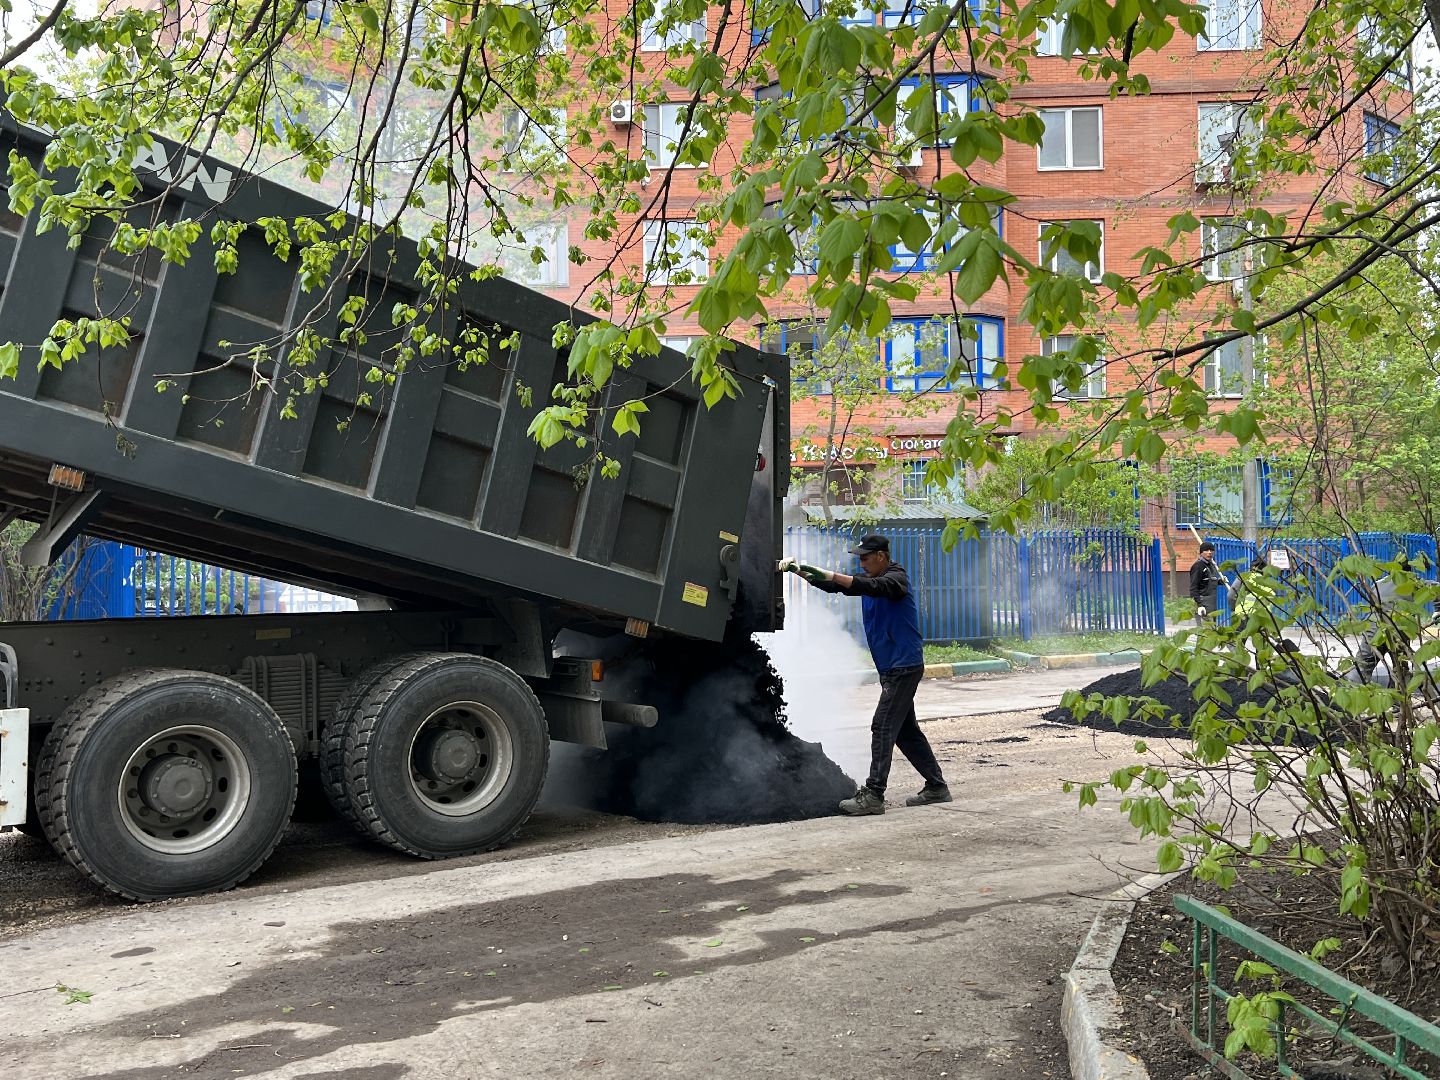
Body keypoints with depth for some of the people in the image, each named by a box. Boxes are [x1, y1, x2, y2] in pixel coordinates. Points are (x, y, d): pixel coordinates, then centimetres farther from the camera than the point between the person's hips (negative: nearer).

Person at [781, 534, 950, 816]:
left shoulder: (896, 577, -12)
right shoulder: (867, 578, 13)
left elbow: (875, 587, -33)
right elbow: (833, 585, 10)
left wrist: (829, 575, -39)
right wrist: (799, 570, -5)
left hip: (904, 666, -9)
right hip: (891, 668, 9)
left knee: (883, 728, -13)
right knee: (906, 730, 13)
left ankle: (873, 795, -15)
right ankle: (936, 787, 22)